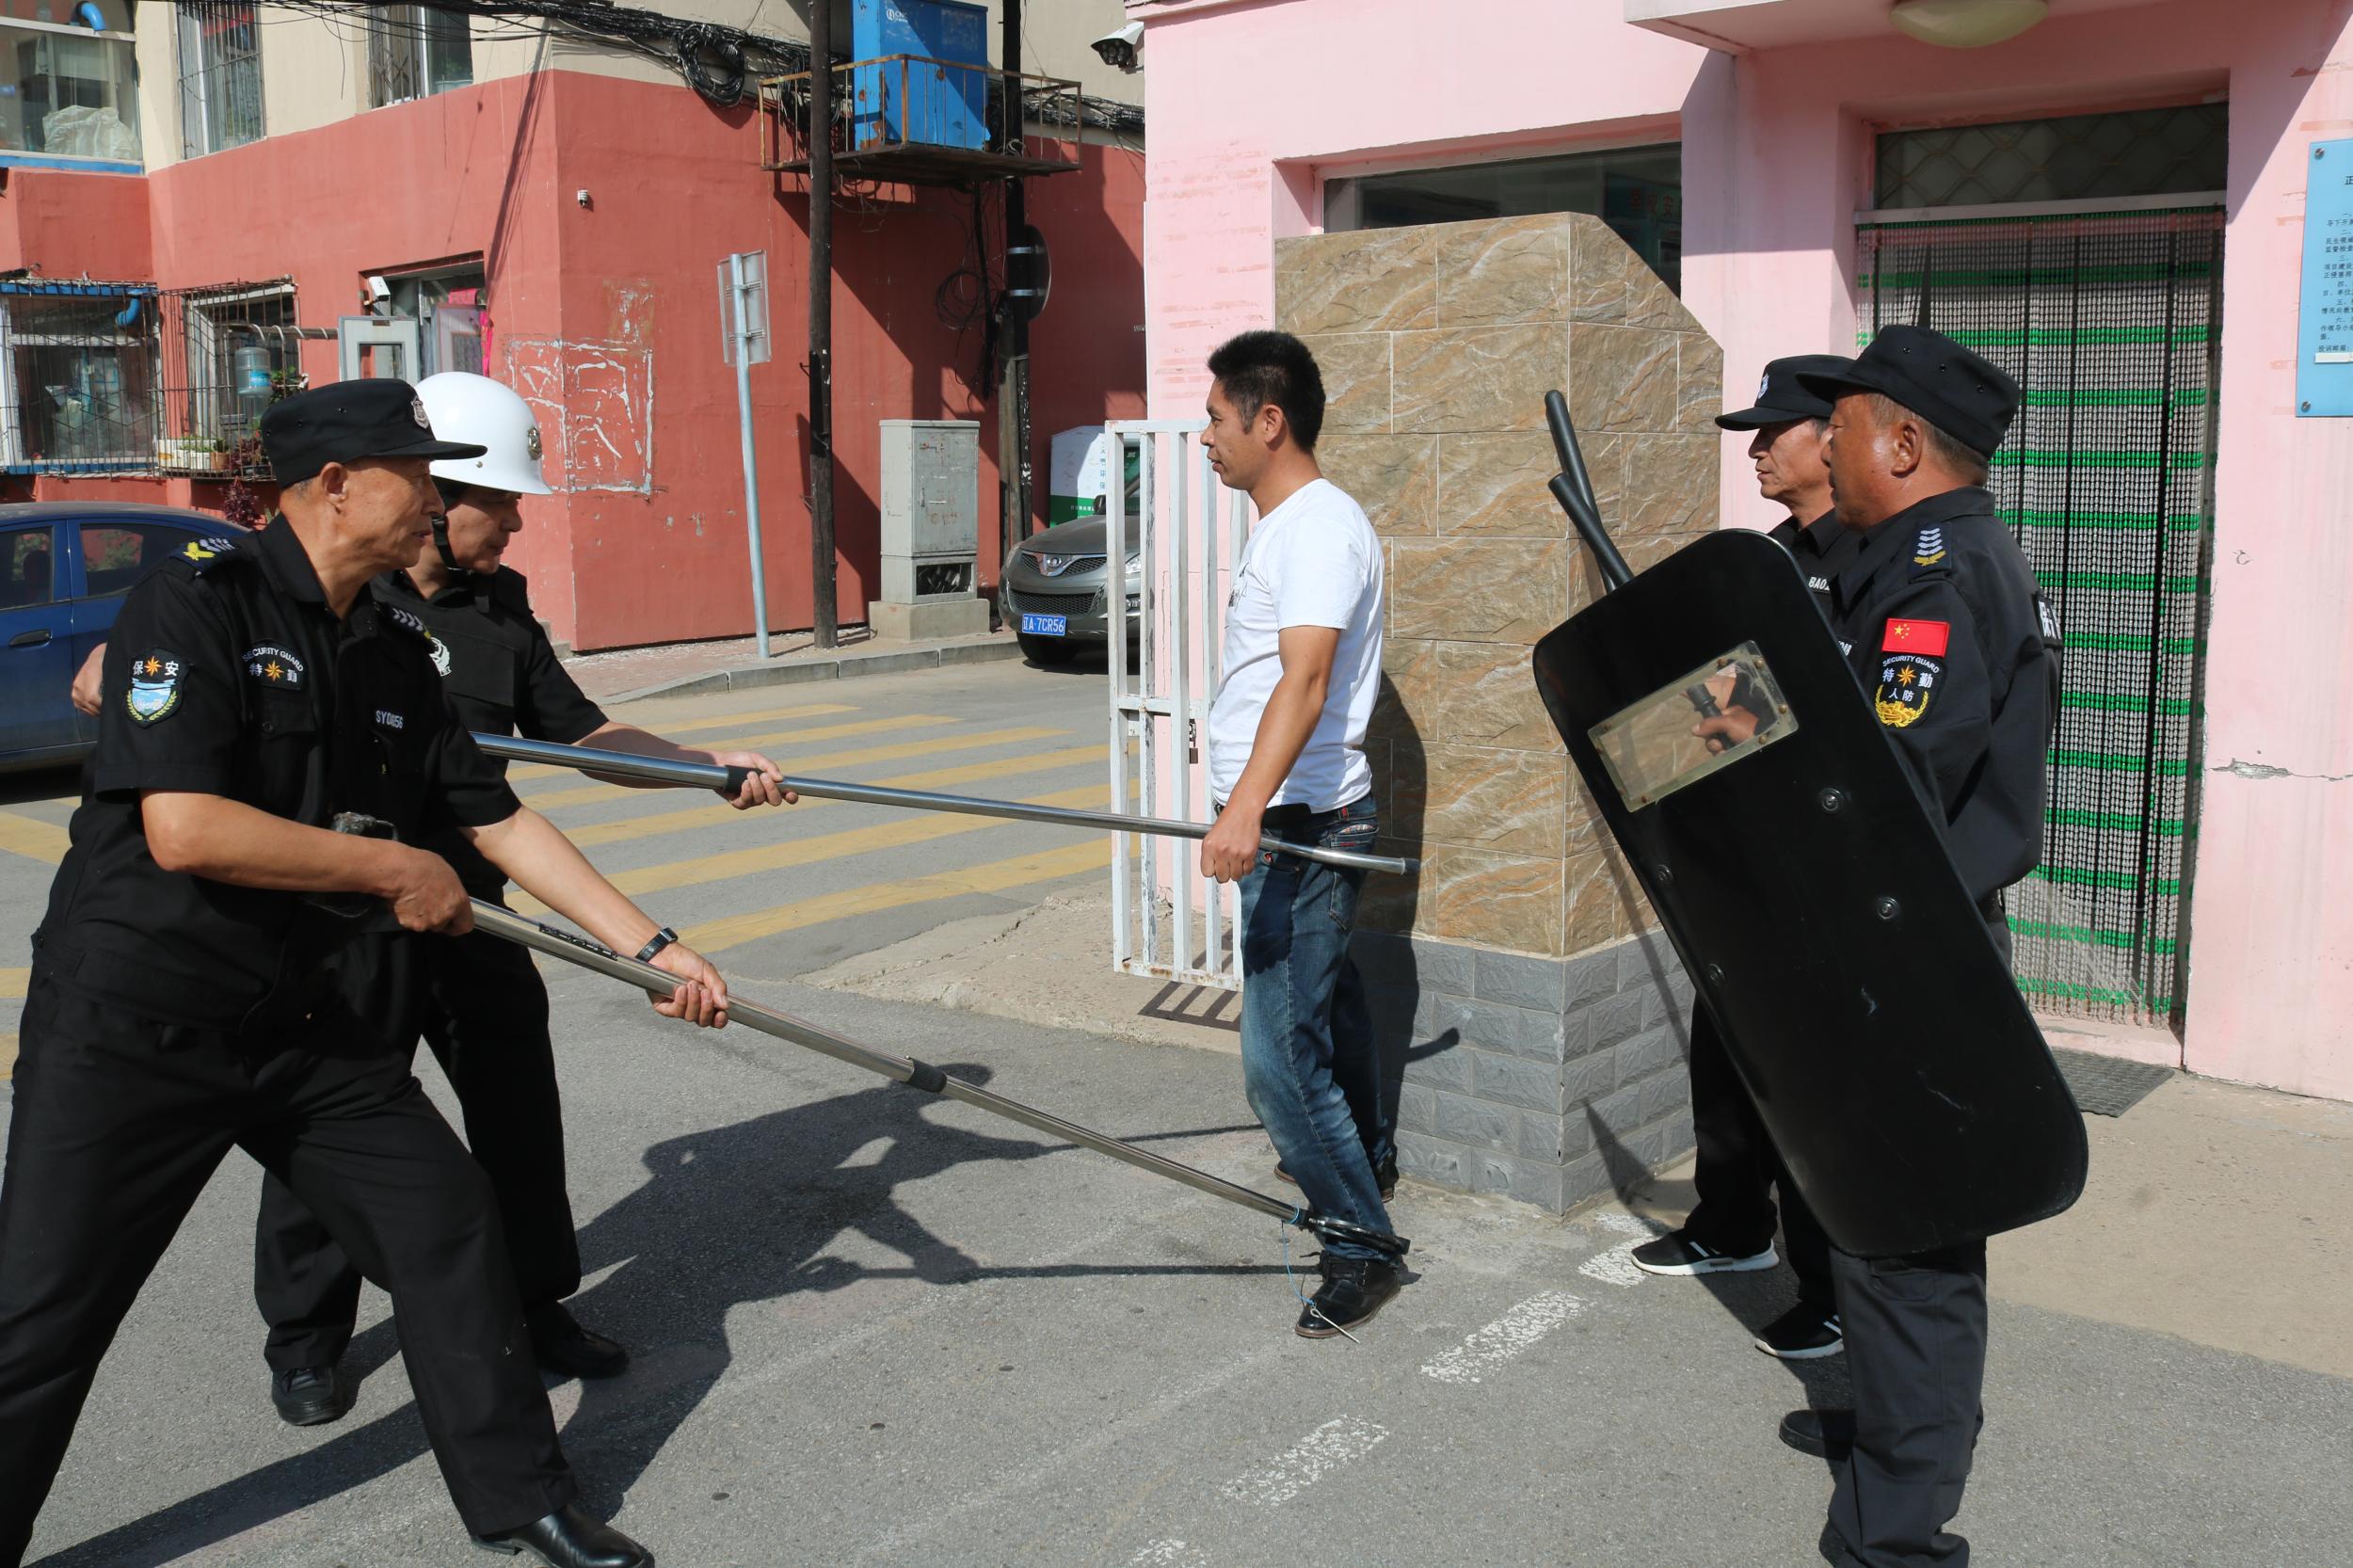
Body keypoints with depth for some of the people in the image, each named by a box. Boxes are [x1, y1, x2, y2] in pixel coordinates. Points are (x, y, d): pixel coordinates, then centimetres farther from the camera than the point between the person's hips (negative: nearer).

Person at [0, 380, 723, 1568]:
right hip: (129, 1025, -6)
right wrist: (394, 867, -15)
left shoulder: (395, 654, 6)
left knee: (449, 1225, 6)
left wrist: (651, 947, 5)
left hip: (303, 1023, 6)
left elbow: (500, 823, 9)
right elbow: (184, 830, -25)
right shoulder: (198, 604, -15)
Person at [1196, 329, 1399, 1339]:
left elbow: (1306, 682, -33)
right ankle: (1366, 1155, 48)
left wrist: (1249, 805, -46)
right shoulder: (1281, 525, 15)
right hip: (1275, 825, 11)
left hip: (1300, 828, -11)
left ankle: (1362, 1246, 3)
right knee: (1323, 1001, 27)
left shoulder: (1321, 527, -18)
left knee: (1281, 1055, -10)